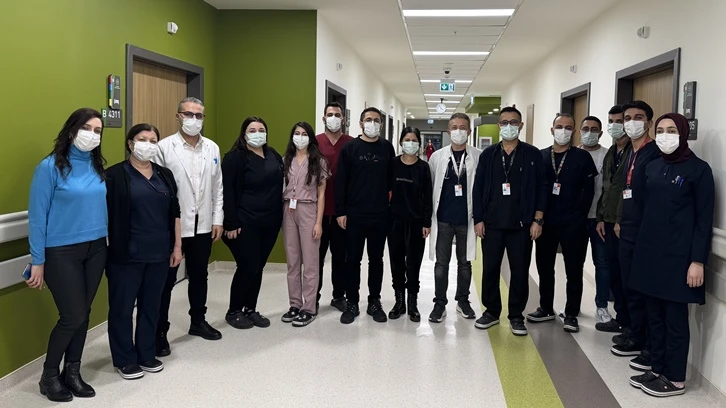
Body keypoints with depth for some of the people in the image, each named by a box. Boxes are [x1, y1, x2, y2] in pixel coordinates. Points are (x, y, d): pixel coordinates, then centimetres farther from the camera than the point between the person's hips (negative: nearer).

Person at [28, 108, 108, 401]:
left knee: (83, 314, 10)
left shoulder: (98, 166, 4)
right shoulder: (50, 166, -11)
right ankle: (49, 376, 21)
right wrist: (37, 261, -9)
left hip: (96, 250, 5)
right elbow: (37, 216, -10)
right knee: (72, 316, -1)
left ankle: (72, 372, 27)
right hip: (62, 253, -5)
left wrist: (107, 243, 4)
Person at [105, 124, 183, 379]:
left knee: (151, 306, 13)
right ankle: (125, 360, 18)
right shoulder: (114, 175, -5)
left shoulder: (164, 175, 11)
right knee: (122, 307, 5)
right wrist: (110, 249, -11)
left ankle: (147, 354, 27)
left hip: (159, 254, 5)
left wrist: (177, 246, 8)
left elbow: (175, 213, 12)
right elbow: (105, 214, -7)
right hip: (126, 255, -5)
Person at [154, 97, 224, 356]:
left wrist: (218, 219, 5)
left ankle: (198, 321, 33)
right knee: (166, 280, 5)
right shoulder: (164, 147, -7)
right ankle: (159, 332, 15)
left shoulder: (212, 148, 7)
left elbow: (217, 187, 9)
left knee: (199, 276, 17)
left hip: (203, 225, 5)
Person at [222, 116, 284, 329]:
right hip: (245, 223, -6)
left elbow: (279, 185, 16)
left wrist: (279, 216, 11)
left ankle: (250, 309, 25)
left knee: (258, 267, 11)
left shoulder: (273, 155, 10)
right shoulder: (235, 158, -9)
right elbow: (227, 192, -13)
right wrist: (231, 223, -17)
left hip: (270, 223, 6)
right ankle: (233, 311, 14)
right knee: (247, 267, -4)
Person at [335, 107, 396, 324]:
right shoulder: (350, 147, -1)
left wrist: (391, 204, 3)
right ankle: (352, 303, 16)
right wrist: (340, 211, -7)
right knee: (353, 259, 5)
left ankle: (374, 302, 21)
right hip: (354, 214, -2)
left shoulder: (387, 147, 6)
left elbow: (392, 178, 10)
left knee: (376, 259, 10)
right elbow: (340, 181, -2)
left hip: (380, 215, 2)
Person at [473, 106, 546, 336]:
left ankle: (516, 315, 16)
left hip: (521, 224, -1)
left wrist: (537, 220, -6)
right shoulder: (488, 154, 6)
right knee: (490, 269, 7)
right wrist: (478, 219, -1)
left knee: (520, 271, 4)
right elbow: (478, 188, 5)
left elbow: (541, 188, 1)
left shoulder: (532, 154, 2)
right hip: (491, 223, 2)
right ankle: (492, 311, 21)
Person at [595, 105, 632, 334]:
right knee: (614, 273, 11)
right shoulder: (611, 153, 17)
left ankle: (629, 323, 9)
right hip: (610, 222, 8)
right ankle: (621, 318, 21)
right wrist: (601, 218, 14)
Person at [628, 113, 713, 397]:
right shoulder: (652, 167, 10)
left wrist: (698, 260, -13)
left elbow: (704, 219, -8)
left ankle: (675, 379, 13)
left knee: (675, 319, 2)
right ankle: (658, 370, 23)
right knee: (655, 316, 11)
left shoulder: (698, 169, -6)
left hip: (678, 256, -5)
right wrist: (642, 245, 8)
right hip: (649, 252, 6)